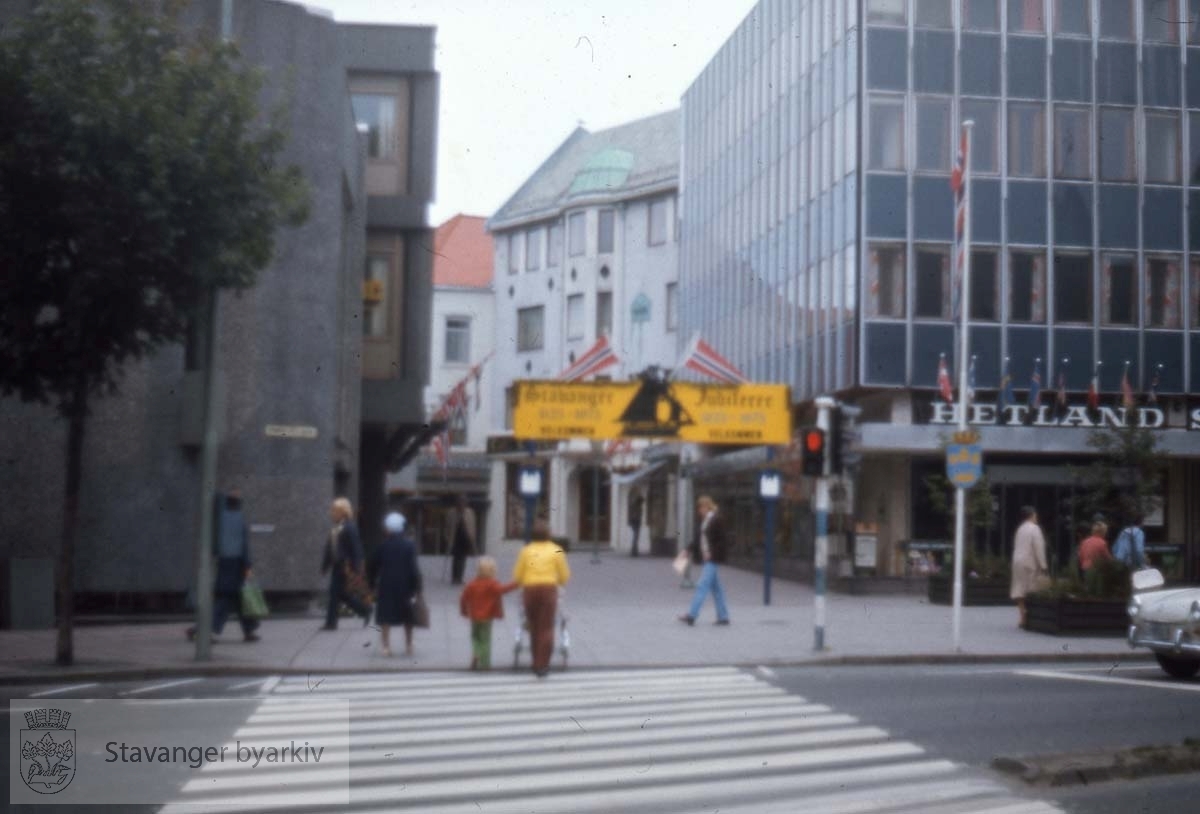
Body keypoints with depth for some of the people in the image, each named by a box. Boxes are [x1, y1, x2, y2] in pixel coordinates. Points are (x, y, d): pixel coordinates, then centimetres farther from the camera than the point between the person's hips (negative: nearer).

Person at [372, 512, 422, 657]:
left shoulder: (383, 544, -6)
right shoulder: (409, 544, -7)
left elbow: (376, 566, -1)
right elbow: (414, 567, -10)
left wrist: (375, 585, 10)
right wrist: (417, 587, -6)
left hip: (386, 585, -1)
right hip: (405, 585, 1)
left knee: (386, 617, 5)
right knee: (407, 618, 15)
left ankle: (386, 646, -2)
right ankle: (409, 646, 20)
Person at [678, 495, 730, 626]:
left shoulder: (716, 520, -11)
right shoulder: (703, 521, 13)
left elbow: (722, 540, -13)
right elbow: (697, 538, 17)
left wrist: (712, 553, -18)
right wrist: (689, 550, 6)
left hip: (712, 559, -9)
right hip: (705, 558, 9)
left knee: (702, 585, -11)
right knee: (715, 588, 11)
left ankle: (691, 615, -15)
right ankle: (723, 617, 16)